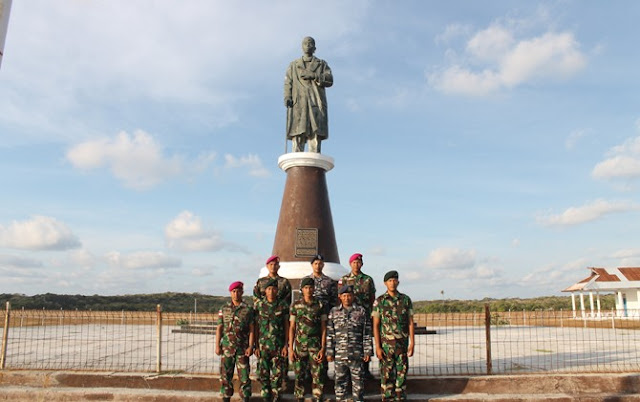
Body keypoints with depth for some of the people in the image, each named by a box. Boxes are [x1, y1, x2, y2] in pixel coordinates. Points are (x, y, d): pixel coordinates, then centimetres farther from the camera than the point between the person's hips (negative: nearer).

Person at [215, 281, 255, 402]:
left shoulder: (248, 309, 1)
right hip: (227, 348, 2)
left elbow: (251, 329, -1)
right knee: (225, 375, 6)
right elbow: (219, 329, 7)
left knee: (244, 376, 1)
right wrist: (217, 346, 1)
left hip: (242, 349, -2)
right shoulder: (224, 309, 6)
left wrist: (250, 346, -8)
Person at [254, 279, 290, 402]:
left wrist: (286, 345, -3)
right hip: (263, 344, 1)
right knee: (263, 374, 5)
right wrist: (256, 346, 0)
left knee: (277, 375, 2)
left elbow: (287, 326, 3)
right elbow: (256, 326, 4)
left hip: (279, 345, -1)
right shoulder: (259, 305, 2)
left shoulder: (283, 305, 1)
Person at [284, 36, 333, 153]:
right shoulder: (293, 65, 25)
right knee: (298, 133, -13)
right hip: (298, 102, 0)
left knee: (315, 132, -12)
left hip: (316, 101, 0)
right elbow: (288, 83, 12)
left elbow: (329, 80, 6)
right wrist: (287, 97, -6)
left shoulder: (322, 64, 22)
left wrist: (312, 75, -7)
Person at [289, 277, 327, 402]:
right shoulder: (296, 306, 3)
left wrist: (323, 348, -6)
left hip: (315, 346, -1)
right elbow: (291, 328, 5)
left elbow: (323, 328, 2)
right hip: (299, 345, 1)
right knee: (299, 376, 6)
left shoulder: (320, 305, 2)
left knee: (318, 376, -3)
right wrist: (291, 349, -1)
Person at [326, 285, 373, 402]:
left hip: (356, 354, -1)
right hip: (339, 354, 1)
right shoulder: (334, 312, 7)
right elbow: (329, 334, 7)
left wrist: (368, 352, -2)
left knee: (358, 380, 5)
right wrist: (329, 352, 2)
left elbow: (367, 334, 3)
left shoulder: (361, 311, 4)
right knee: (340, 380, 8)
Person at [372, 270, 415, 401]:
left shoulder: (406, 300, 5)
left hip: (402, 344, 2)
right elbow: (375, 325, -3)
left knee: (401, 374, 7)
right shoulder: (379, 301, -2)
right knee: (387, 376, 2)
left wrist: (412, 343, -3)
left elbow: (410, 323, 5)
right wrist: (377, 347, -9)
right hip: (386, 344, -2)